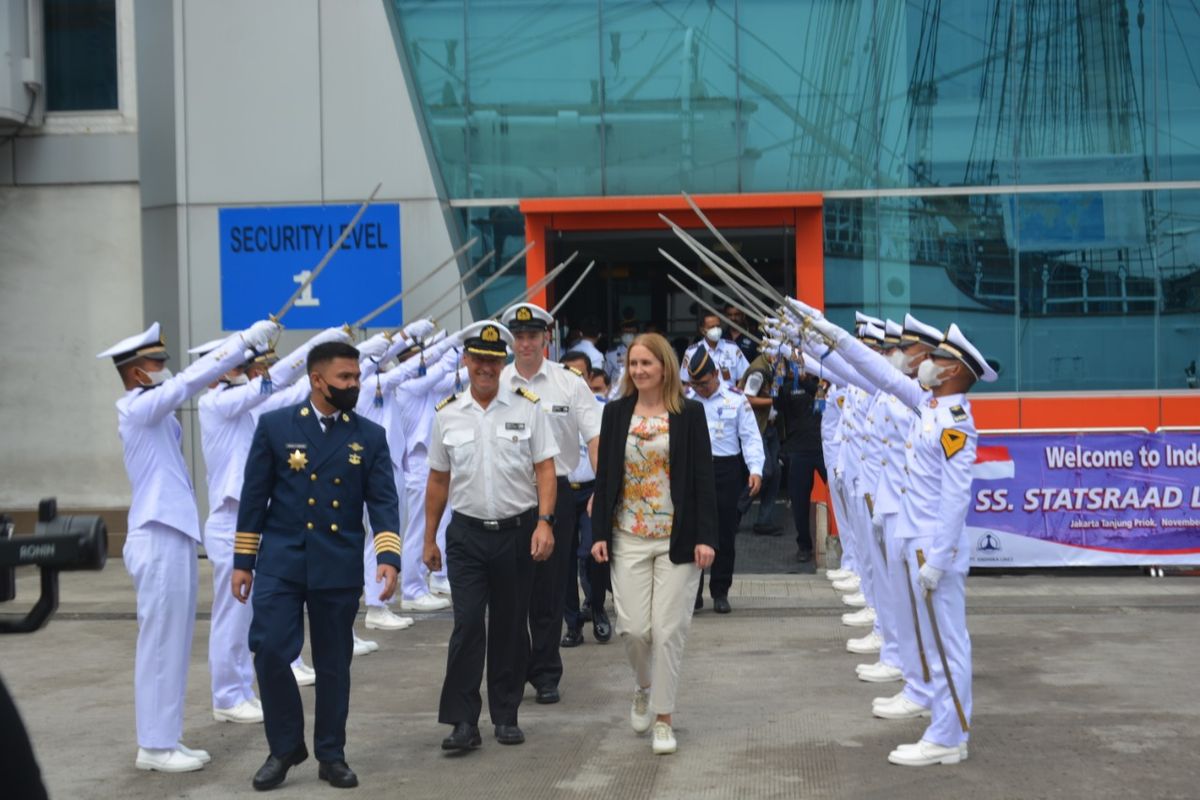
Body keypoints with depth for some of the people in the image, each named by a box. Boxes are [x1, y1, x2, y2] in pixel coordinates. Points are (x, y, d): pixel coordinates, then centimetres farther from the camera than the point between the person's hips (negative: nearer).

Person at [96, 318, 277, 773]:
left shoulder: (154, 411, 16)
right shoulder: (138, 408, -13)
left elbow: (189, 383, 13)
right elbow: (191, 380, -18)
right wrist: (245, 340, -17)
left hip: (172, 535, 10)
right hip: (159, 540, -10)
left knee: (173, 642, 12)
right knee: (160, 642, -3)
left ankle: (165, 740, 19)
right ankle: (155, 746, 4)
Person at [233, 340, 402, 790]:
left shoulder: (370, 437, 4)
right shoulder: (274, 426, 1)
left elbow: (383, 502, -2)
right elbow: (254, 496, 3)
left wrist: (388, 558, -16)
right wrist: (243, 560, 3)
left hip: (339, 568, 1)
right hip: (280, 562, -1)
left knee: (334, 664, 8)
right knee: (270, 652, -7)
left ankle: (331, 754, 21)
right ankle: (285, 747, 12)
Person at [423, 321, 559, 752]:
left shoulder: (527, 408, 1)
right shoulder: (447, 414, 6)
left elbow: (545, 470, 0)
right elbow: (438, 480, 11)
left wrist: (545, 522, -12)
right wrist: (429, 539, 12)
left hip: (517, 532, 0)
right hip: (467, 533, 0)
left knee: (511, 627, 8)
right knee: (467, 624, -8)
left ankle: (506, 715, 20)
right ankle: (463, 721, -3)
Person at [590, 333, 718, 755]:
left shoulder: (690, 413, -2)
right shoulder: (616, 412, 5)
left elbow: (704, 477, -3)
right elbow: (604, 474, 6)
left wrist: (705, 537, -10)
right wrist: (599, 533, 0)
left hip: (678, 539, -2)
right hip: (628, 538, 2)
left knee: (669, 629, -2)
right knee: (632, 626, -2)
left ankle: (663, 718, 11)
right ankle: (644, 686, 29)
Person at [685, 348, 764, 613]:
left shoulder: (736, 399, 1)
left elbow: (750, 436, -1)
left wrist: (755, 469, -12)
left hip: (726, 470, -1)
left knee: (725, 532, 5)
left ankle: (720, 593, 16)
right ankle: (693, 590, 12)